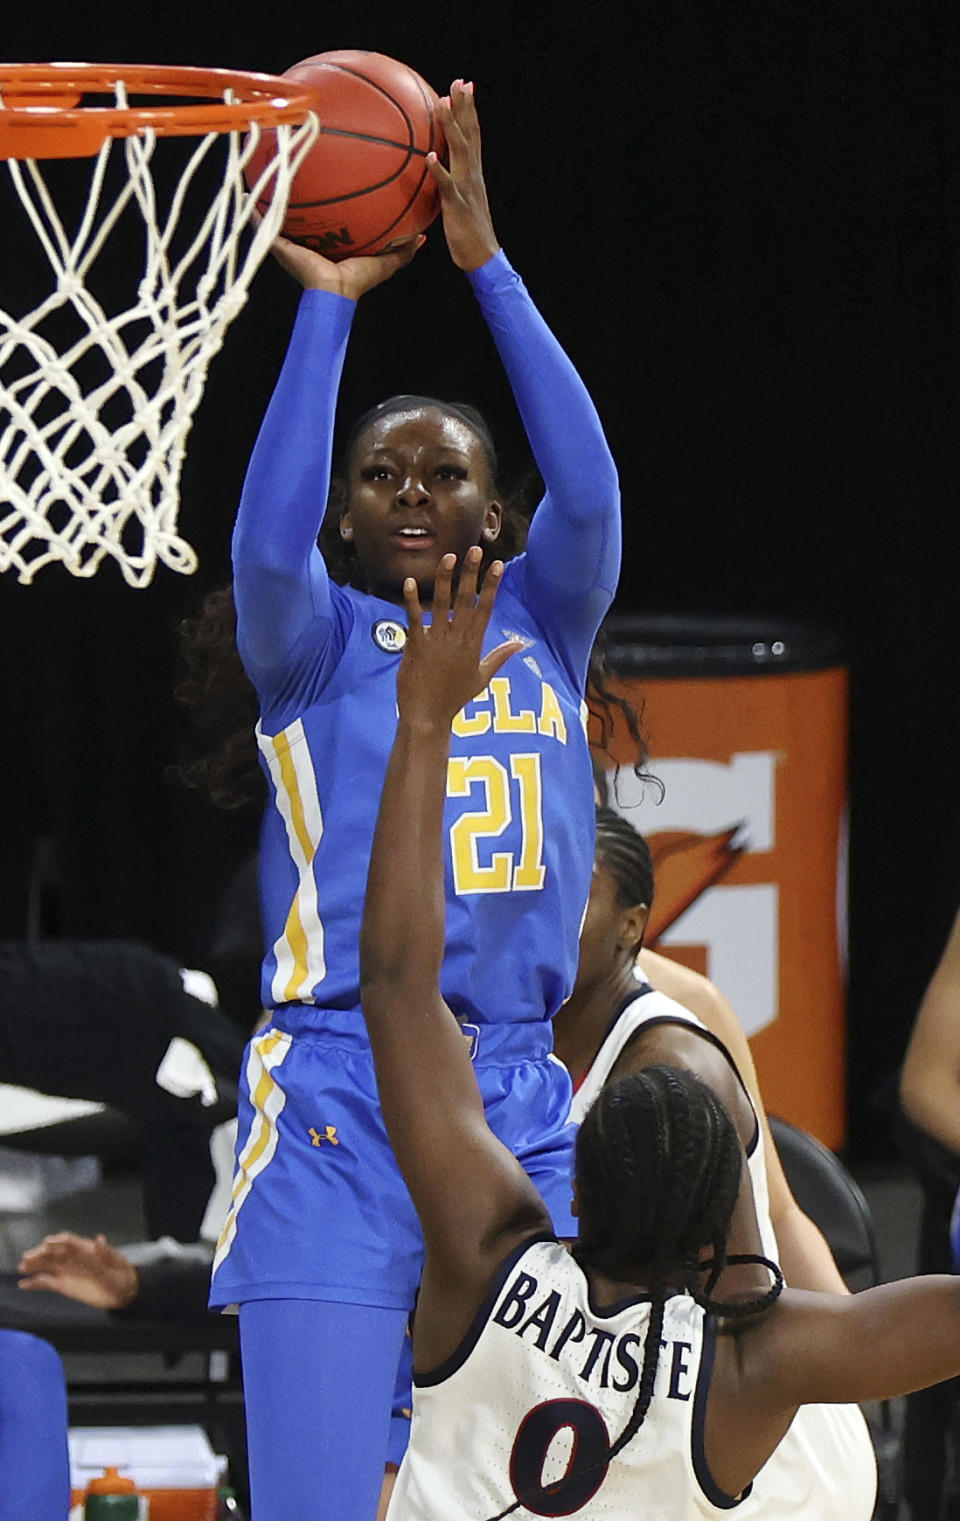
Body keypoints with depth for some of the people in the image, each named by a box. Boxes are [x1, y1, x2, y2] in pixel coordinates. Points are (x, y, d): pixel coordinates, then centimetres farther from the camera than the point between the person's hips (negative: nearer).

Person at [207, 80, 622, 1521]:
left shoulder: (544, 628, 13)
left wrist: (487, 264, -10)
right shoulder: (315, 640, 5)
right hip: (335, 1099, -3)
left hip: (519, 1111, 3)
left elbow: (590, 492, -6)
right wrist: (329, 301, -15)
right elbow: (266, 547, -18)